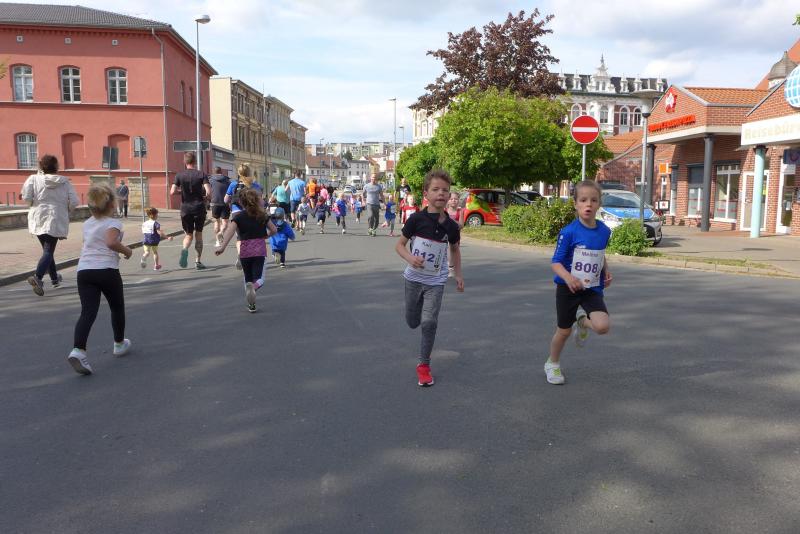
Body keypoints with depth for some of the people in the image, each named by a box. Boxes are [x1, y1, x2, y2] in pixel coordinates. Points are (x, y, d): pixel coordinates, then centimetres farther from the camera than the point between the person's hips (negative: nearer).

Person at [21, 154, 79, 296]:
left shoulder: (34, 179, -3)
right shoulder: (65, 182, -2)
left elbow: (26, 197, -12)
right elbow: (74, 201, -6)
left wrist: (34, 204, 9)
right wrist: (66, 210, 13)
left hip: (38, 219, 2)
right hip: (56, 220, -2)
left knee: (47, 249, 19)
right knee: (49, 250, -3)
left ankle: (54, 278, 31)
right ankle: (38, 277, -25)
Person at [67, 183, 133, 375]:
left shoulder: (87, 224, 18)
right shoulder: (113, 223, -2)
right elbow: (111, 242, -21)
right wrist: (126, 250, -4)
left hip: (84, 271, 5)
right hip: (107, 269, -4)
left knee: (88, 311, -6)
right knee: (117, 307, 18)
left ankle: (78, 349, -26)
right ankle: (119, 344, 33)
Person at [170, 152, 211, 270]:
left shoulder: (179, 175, 0)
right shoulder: (201, 174, -5)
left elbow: (172, 192, -8)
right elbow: (208, 192, -15)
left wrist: (181, 191, 12)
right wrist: (205, 198, 6)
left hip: (185, 208, 1)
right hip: (199, 208, -1)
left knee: (189, 234, 13)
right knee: (198, 234, 12)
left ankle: (185, 249, -19)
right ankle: (197, 262, 13)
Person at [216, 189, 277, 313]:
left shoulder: (238, 216, 0)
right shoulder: (263, 215, 5)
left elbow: (230, 231, -14)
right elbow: (273, 230, 9)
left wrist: (222, 246, -21)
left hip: (245, 250, 1)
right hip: (260, 249, -1)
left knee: (248, 278, 18)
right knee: (258, 278, -3)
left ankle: (251, 305, 15)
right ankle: (254, 287, -38)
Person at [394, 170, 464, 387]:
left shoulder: (451, 226, -7)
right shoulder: (416, 219, -14)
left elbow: (455, 249, 11)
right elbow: (399, 244, -6)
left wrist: (458, 275, 11)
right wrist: (410, 258, -25)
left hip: (436, 282, 0)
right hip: (414, 278, 0)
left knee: (429, 322, -11)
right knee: (412, 322, 13)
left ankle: (424, 365, 6)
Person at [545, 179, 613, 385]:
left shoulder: (604, 231, -1)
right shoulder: (569, 232, -16)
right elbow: (556, 262, -14)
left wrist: (606, 272, 2)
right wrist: (568, 278, -32)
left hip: (593, 289, 3)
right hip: (568, 289, -3)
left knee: (602, 326, -18)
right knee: (564, 331, 9)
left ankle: (583, 321, 19)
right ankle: (552, 364, 36)